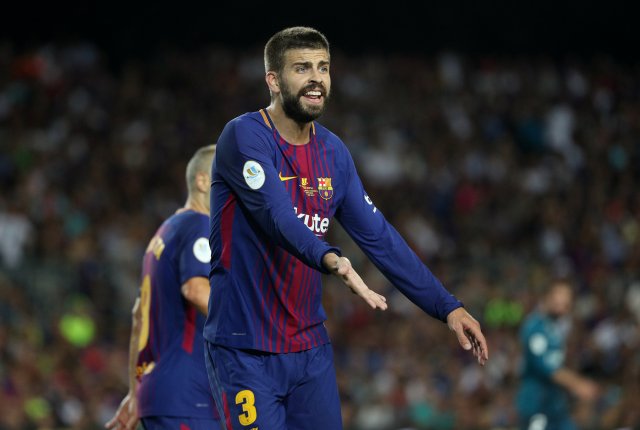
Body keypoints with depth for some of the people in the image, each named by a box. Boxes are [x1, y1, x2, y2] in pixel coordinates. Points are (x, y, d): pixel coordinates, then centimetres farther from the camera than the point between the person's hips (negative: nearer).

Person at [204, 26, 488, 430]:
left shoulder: (333, 152, 9)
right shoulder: (243, 136, -12)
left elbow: (378, 236, 11)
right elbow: (276, 216, -27)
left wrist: (447, 306, 5)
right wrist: (329, 259, -45)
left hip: (311, 348, 7)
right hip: (245, 351, -7)